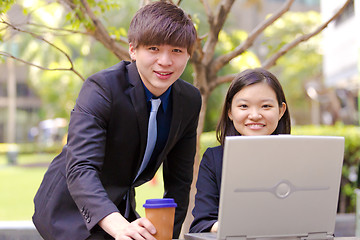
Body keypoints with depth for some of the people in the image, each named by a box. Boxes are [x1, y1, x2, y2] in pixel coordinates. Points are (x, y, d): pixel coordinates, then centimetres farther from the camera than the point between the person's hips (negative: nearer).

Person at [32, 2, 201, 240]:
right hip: (72, 211, -6)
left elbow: (179, 179, 4)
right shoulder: (102, 88, -22)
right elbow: (80, 168, -34)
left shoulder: (190, 101, -4)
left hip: (121, 209, 6)